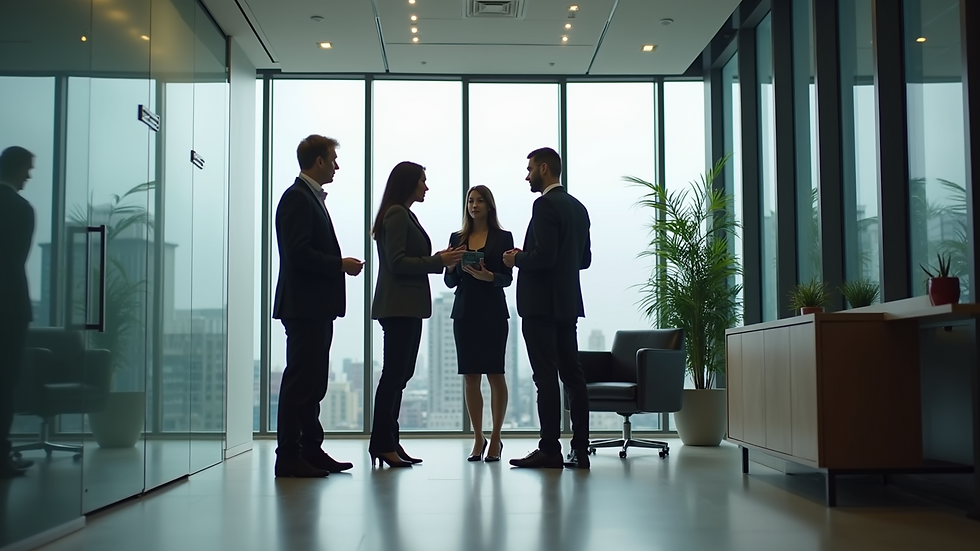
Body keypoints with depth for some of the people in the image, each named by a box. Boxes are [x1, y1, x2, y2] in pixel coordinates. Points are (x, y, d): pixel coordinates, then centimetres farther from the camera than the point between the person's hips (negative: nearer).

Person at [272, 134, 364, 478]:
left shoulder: (311, 197, 20)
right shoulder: (297, 198, -11)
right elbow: (298, 253, -21)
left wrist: (339, 265, 8)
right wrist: (340, 264, -14)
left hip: (316, 307, 10)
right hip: (304, 305, -10)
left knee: (313, 381, 13)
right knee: (300, 381, -7)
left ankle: (311, 450, 20)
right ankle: (288, 456, -3)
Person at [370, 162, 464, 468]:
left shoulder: (404, 215, 20)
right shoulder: (396, 215, -10)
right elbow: (396, 262, -17)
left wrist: (438, 259, 8)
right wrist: (438, 262, -16)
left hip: (407, 307, 10)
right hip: (399, 307, -10)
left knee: (399, 374, 10)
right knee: (394, 374, -8)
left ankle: (388, 442, 14)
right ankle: (383, 444, -4)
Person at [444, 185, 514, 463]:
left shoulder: (503, 238, 3)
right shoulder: (457, 238, 11)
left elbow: (507, 278, -4)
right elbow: (450, 282, 9)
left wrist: (488, 276, -23)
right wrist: (451, 266, -11)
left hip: (492, 312, -3)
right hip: (464, 312, 3)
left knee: (495, 374, -2)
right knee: (470, 376, 3)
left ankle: (495, 439, 7)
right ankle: (478, 438, 13)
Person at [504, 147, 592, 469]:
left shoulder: (545, 205, -13)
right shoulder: (578, 207, 15)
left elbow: (544, 255, -23)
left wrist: (517, 258, -4)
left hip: (542, 304, -9)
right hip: (567, 303, 9)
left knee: (546, 377, -6)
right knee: (572, 374, 8)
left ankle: (550, 449, -4)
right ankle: (580, 449, 10)